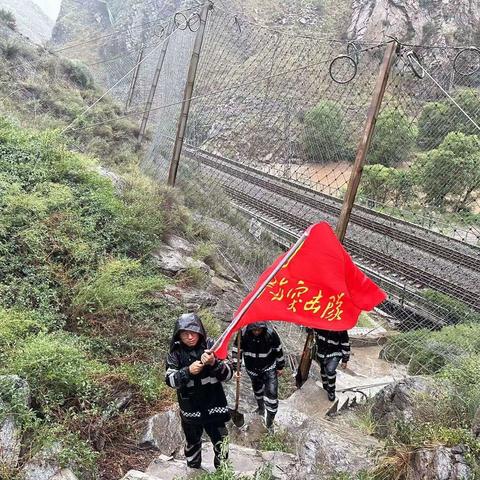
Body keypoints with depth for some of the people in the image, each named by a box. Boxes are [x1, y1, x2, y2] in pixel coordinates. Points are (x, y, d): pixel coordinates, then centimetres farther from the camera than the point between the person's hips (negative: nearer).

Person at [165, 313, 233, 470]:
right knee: (192, 441, 24)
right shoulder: (176, 352, -11)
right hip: (190, 408, 1)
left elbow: (228, 374, -16)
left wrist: (214, 363, -36)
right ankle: (194, 469, 51)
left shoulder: (211, 346, -15)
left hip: (214, 406, -1)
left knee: (221, 442, 11)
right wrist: (188, 371, -31)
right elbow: (169, 380, -14)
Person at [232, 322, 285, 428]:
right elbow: (236, 351, -13)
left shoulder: (271, 333, -26)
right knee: (257, 389, 25)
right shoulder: (243, 334, -25)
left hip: (269, 368, -2)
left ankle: (270, 419, 8)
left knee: (271, 392, -11)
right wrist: (236, 369, -16)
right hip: (252, 369, 2)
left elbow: (278, 350, -9)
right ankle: (261, 408, 53)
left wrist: (280, 366, 2)